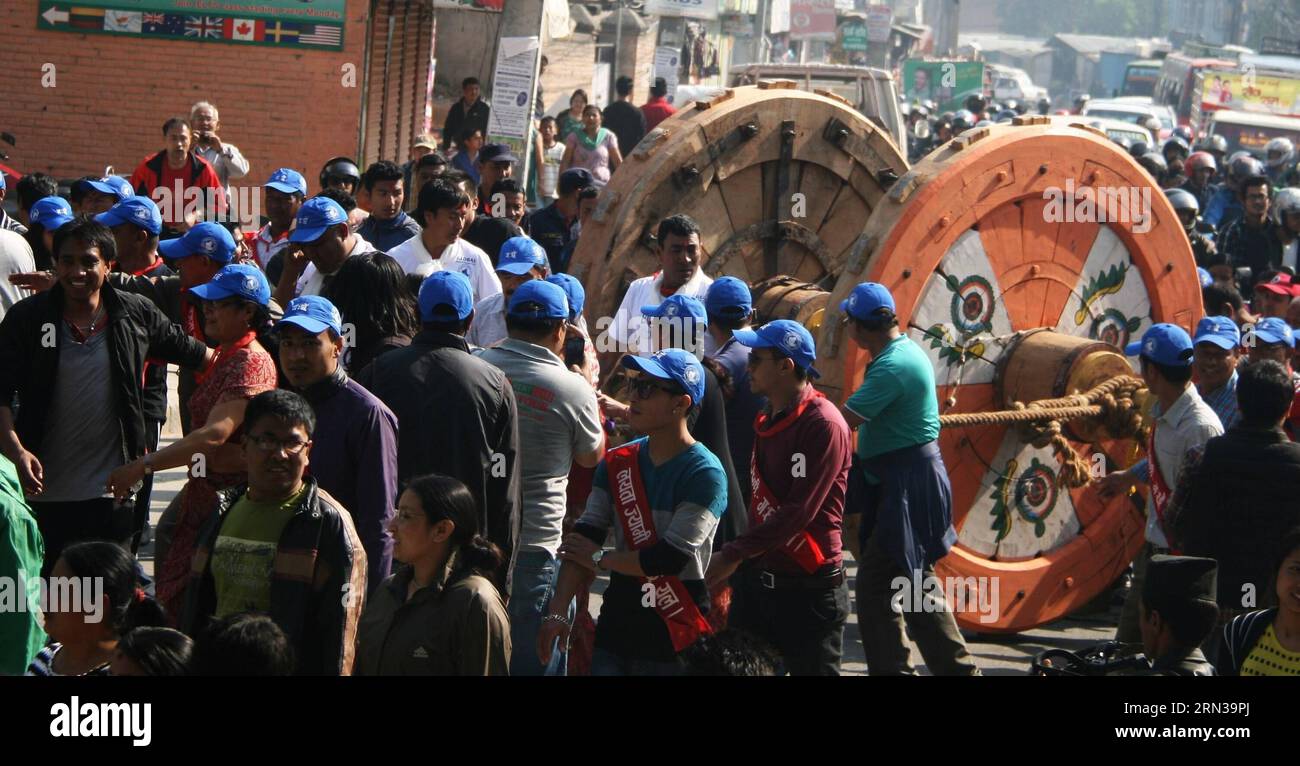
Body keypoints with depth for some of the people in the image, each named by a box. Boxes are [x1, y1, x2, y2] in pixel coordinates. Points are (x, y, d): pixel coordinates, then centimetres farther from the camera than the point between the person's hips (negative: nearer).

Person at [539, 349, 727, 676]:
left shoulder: (705, 473, -11)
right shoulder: (617, 463, 8)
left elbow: (670, 557, -18)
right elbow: (585, 536, 0)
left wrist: (600, 559, -5)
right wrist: (558, 611, -12)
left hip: (675, 640, -5)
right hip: (615, 628, 5)